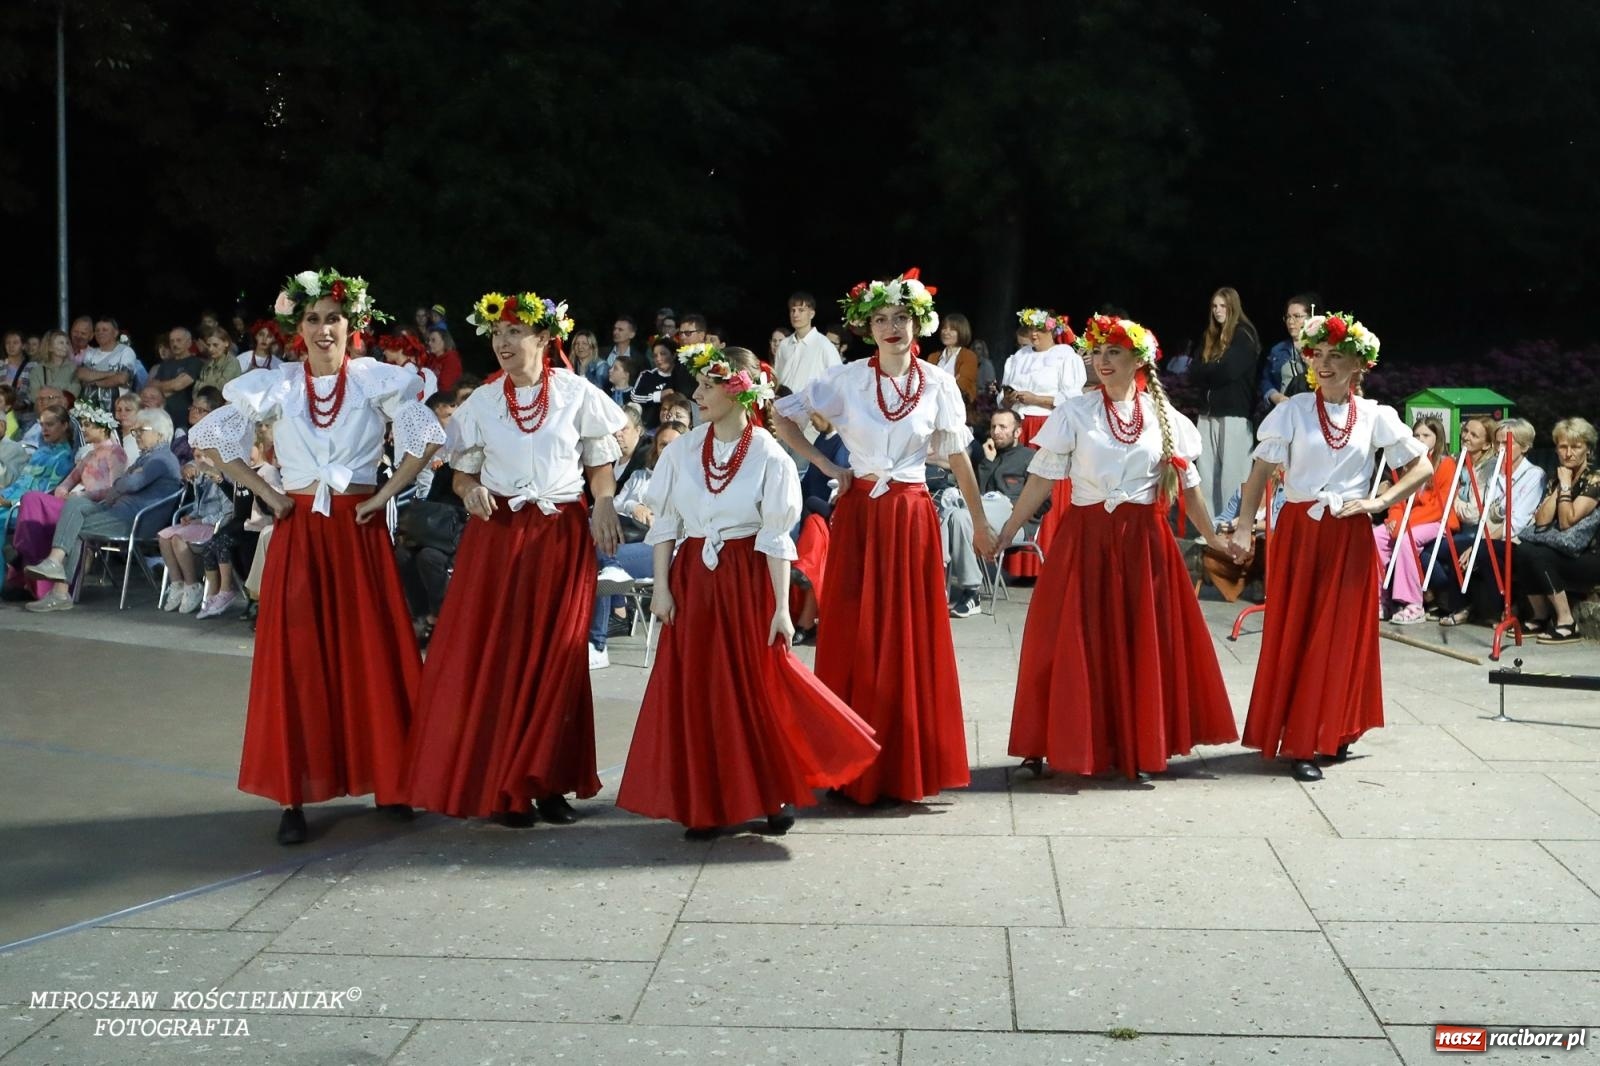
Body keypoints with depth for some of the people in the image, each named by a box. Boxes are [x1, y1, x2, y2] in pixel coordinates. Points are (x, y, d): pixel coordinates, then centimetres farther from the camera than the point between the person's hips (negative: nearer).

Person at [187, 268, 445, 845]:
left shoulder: (377, 381, 1)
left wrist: (385, 493, -5)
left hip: (360, 531, 0)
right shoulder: (275, 386, 3)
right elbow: (209, 437, 7)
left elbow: (428, 437, 1)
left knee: (371, 653, 3)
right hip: (299, 533, 1)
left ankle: (389, 778, 14)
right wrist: (265, 492, 0)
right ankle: (294, 796, 4)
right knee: (297, 658, 0)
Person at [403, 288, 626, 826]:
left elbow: (600, 463, 6)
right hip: (497, 535, 1)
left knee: (556, 656, 2)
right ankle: (502, 784, 9)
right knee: (491, 654, -2)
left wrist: (603, 509, -10)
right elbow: (462, 472, 12)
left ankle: (547, 781, 13)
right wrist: (470, 490, -10)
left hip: (562, 535, -1)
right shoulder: (481, 403, 5)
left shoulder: (577, 393, 0)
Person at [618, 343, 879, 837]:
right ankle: (704, 804, 15)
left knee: (759, 685, 1)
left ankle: (777, 794, 20)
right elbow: (665, 524, 6)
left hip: (746, 580, -3)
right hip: (692, 578, 4)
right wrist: (662, 586, 0)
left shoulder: (769, 457, -8)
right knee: (693, 689, 4)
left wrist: (782, 607, -10)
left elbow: (776, 539, -8)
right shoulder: (682, 449, 2)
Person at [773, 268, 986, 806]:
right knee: (855, 642, 1)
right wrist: (826, 466, -2)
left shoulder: (938, 383, 1)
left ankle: (909, 766, 15)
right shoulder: (846, 378, -1)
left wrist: (980, 523, 10)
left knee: (911, 642, 4)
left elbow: (957, 457, 6)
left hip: (912, 518, 1)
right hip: (858, 515, 0)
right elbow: (783, 417, 5)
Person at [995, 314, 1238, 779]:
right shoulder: (1074, 413, -1)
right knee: (1076, 644, -1)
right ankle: (1051, 744, 9)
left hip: (1144, 541, 2)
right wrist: (1006, 532, -8)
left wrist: (1213, 538, 15)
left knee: (1142, 645, 5)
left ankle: (1140, 749, 16)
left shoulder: (1163, 416, 6)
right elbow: (1041, 479, -2)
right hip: (1086, 538, -2)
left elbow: (1187, 484, 12)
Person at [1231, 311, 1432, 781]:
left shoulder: (1376, 416, 3)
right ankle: (1297, 743, 4)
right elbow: (1261, 471, -1)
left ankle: (1331, 733, 21)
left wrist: (1380, 501, -5)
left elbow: (1423, 468, 8)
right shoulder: (1293, 410, -1)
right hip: (1299, 531, -1)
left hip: (1350, 537, 1)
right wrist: (1244, 526, -11)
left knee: (1343, 635, 6)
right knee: (1294, 635, 0)